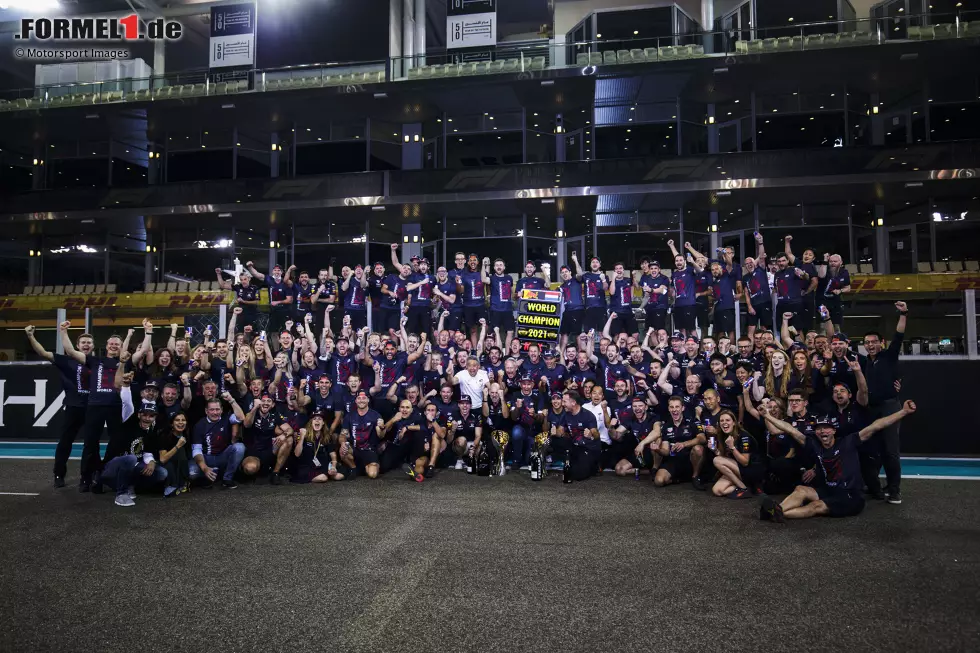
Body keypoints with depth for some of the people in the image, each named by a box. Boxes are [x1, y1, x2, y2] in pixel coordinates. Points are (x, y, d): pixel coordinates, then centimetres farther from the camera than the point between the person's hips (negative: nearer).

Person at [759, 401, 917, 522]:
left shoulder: (847, 442, -5)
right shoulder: (815, 445, 4)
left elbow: (874, 427, -13)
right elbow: (790, 430, 4)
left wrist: (904, 412, -19)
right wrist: (766, 415, 3)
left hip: (851, 498, -5)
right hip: (828, 492, 5)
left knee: (817, 506, -27)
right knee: (800, 489, -17)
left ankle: (778, 513, -47)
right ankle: (777, 510, -43)